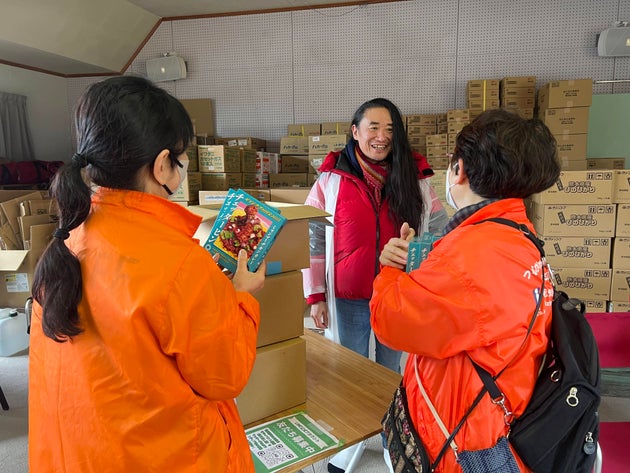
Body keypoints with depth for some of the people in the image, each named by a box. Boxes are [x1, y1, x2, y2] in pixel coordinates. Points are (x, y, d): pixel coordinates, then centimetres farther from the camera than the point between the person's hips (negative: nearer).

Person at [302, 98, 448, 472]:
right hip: (348, 298, 0)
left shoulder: (416, 178, -1)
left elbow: (440, 233, 2)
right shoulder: (332, 179, -4)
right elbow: (313, 238, -2)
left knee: (392, 371, 17)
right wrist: (315, 295, -4)